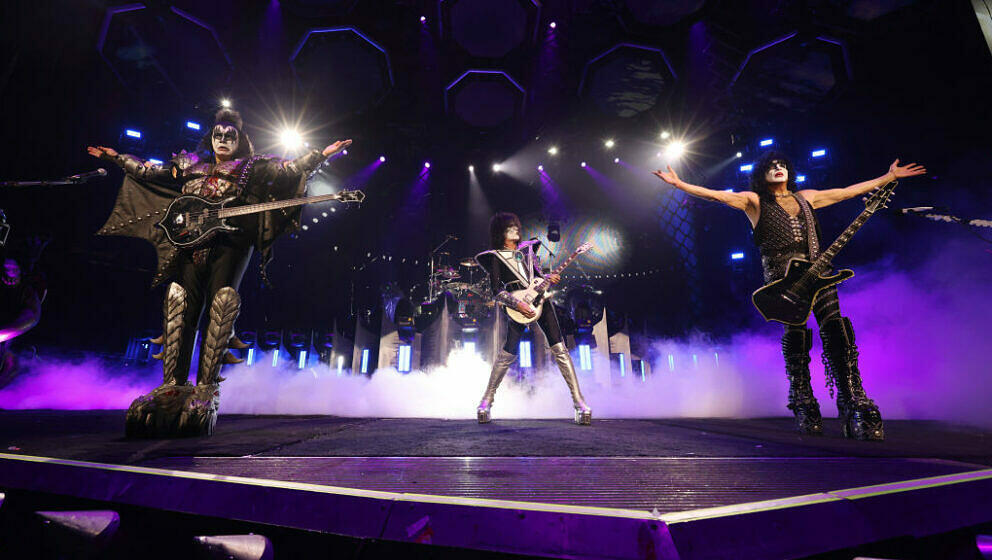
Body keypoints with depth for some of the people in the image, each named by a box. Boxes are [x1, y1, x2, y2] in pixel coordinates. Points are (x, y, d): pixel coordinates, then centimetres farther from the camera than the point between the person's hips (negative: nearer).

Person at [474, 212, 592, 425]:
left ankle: (579, 401, -3)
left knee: (559, 349, -6)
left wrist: (549, 279, 2)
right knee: (508, 353, -6)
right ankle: (487, 401, 11)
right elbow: (497, 291, -3)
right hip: (518, 306, -3)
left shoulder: (527, 249, 18)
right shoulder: (495, 257, 4)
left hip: (540, 299, 3)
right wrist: (518, 304, -17)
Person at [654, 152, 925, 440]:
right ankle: (804, 408, 1)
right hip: (780, 274, -4)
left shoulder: (806, 197, 25)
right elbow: (717, 195, 0)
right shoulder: (755, 201, 11)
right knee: (795, 333, -10)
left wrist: (889, 177, 33)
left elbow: (851, 190, 32)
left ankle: (856, 410, -7)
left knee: (836, 333, -10)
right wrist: (679, 183, -10)